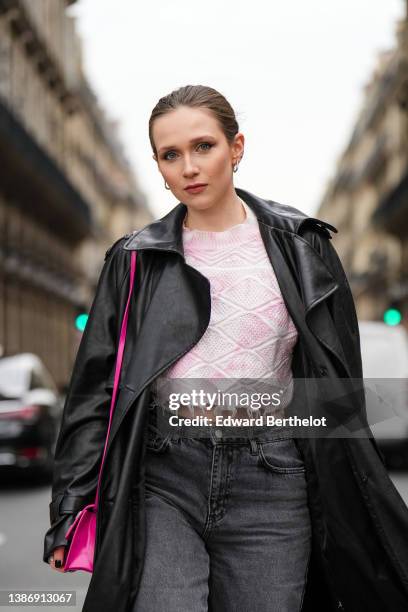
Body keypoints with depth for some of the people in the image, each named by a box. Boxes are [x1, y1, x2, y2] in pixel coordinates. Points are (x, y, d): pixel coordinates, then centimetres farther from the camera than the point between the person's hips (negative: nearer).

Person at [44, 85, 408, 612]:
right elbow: (95, 386, 7)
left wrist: (356, 510, 8)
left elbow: (338, 385, 8)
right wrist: (71, 505, 0)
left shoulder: (300, 247, 6)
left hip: (269, 483, 0)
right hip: (163, 477, 0)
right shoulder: (135, 259, 7)